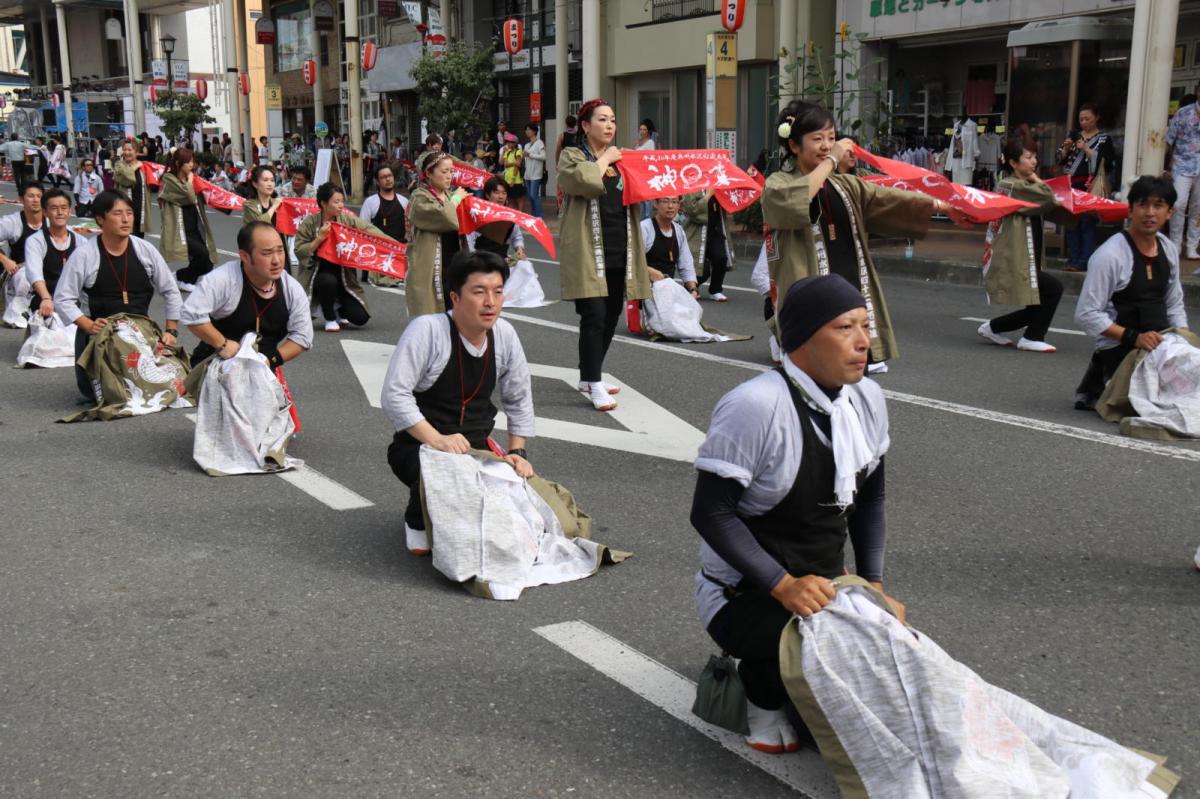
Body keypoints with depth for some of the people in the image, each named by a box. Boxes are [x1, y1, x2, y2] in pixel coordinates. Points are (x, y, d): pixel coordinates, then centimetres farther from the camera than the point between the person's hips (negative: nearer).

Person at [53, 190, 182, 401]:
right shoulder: (83, 255, -10)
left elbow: (171, 291, 6)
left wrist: (171, 330, -2)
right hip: (98, 331, -2)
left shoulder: (146, 250, -2)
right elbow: (63, 299, -7)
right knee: (96, 391, -13)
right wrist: (88, 326, -20)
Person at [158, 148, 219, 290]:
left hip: (195, 229, 7)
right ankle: (185, 280, -1)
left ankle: (180, 276, 23)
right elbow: (189, 197, -20)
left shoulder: (189, 179, 14)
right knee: (202, 254, -25)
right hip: (180, 230, -7)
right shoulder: (169, 179, -8)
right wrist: (190, 180, -5)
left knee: (207, 264, -3)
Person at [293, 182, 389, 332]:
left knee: (360, 318, -11)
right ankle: (329, 318, -10)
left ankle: (338, 308, 26)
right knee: (329, 281, -39)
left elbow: (370, 230, -18)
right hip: (319, 274, -2)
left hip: (343, 276, 2)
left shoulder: (347, 219, -4)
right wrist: (320, 238, -21)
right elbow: (299, 252, -11)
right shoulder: (309, 223, -8)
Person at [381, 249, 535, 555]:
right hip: (419, 447, -5)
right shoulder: (428, 329, -19)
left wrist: (517, 453, 3)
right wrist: (437, 440, -31)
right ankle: (419, 523, -1)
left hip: (476, 449, 5)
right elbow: (394, 395, -24)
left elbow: (519, 398, 11)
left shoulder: (505, 334, -1)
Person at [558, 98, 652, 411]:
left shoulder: (620, 158, 18)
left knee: (611, 315, 10)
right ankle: (594, 384, -9)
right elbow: (585, 182, -20)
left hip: (619, 249, 7)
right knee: (595, 314, -13)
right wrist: (604, 160, -7)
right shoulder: (571, 156, 0)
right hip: (588, 249, -7)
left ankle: (588, 376, 23)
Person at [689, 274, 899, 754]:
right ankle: (762, 691, 2)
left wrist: (872, 585, 0)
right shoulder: (755, 406, -24)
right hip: (745, 593, -7)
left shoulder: (867, 398, -1)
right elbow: (711, 513, -22)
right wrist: (784, 586, -28)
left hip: (825, 587, 7)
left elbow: (869, 500, 10)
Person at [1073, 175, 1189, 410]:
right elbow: (1086, 315, -16)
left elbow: (1174, 306, 19)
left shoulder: (1169, 249, 9)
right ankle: (1100, 382, 3)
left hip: (1159, 344, 8)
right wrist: (1134, 338, -21)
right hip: (1119, 349, -8)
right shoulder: (1110, 255, -14)